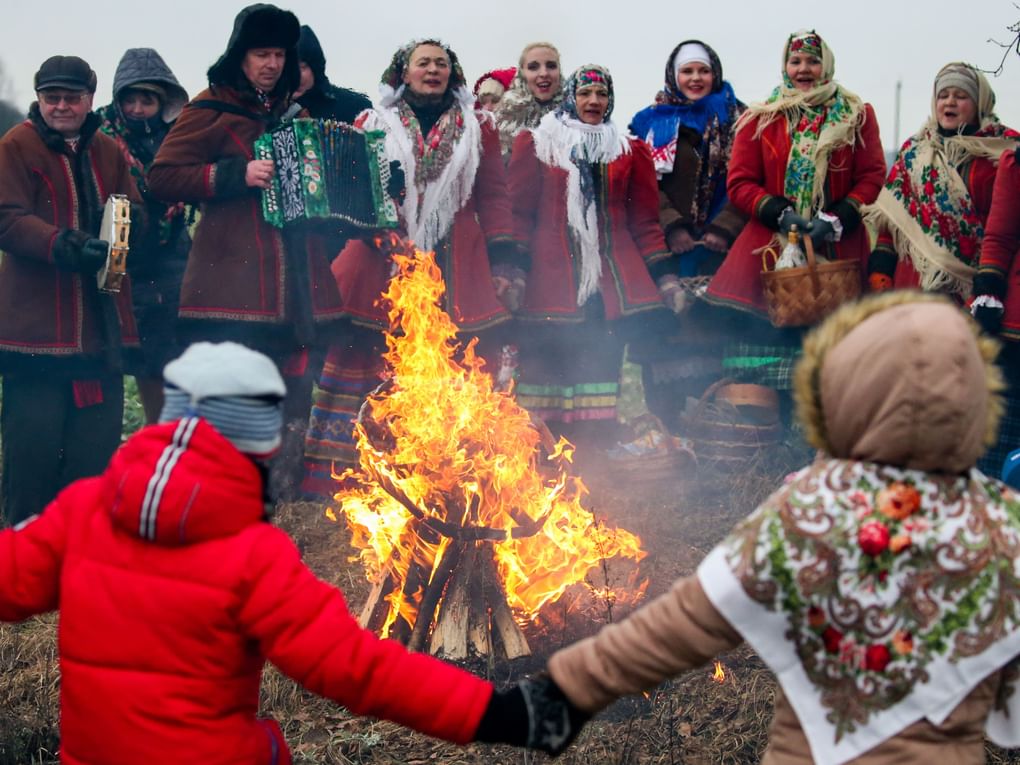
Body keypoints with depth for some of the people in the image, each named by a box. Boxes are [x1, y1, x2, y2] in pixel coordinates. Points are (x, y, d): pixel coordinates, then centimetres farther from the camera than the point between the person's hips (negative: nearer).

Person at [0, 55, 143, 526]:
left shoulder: (107, 151, 15)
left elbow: (138, 219, 13)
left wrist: (124, 218, -12)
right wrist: (63, 245, -28)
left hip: (101, 323, 5)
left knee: (97, 443, 8)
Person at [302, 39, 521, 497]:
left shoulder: (477, 128, 13)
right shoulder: (373, 124, 13)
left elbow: (493, 197, 9)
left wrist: (503, 262, 0)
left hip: (456, 271, 1)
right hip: (381, 266, 0)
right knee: (368, 371, -1)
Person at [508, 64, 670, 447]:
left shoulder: (630, 151, 17)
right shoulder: (536, 144, 11)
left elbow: (645, 221, 14)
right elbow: (519, 212, 6)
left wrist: (664, 275, 4)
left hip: (612, 283, 2)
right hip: (551, 281, -2)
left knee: (601, 373, -3)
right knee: (547, 373, -6)